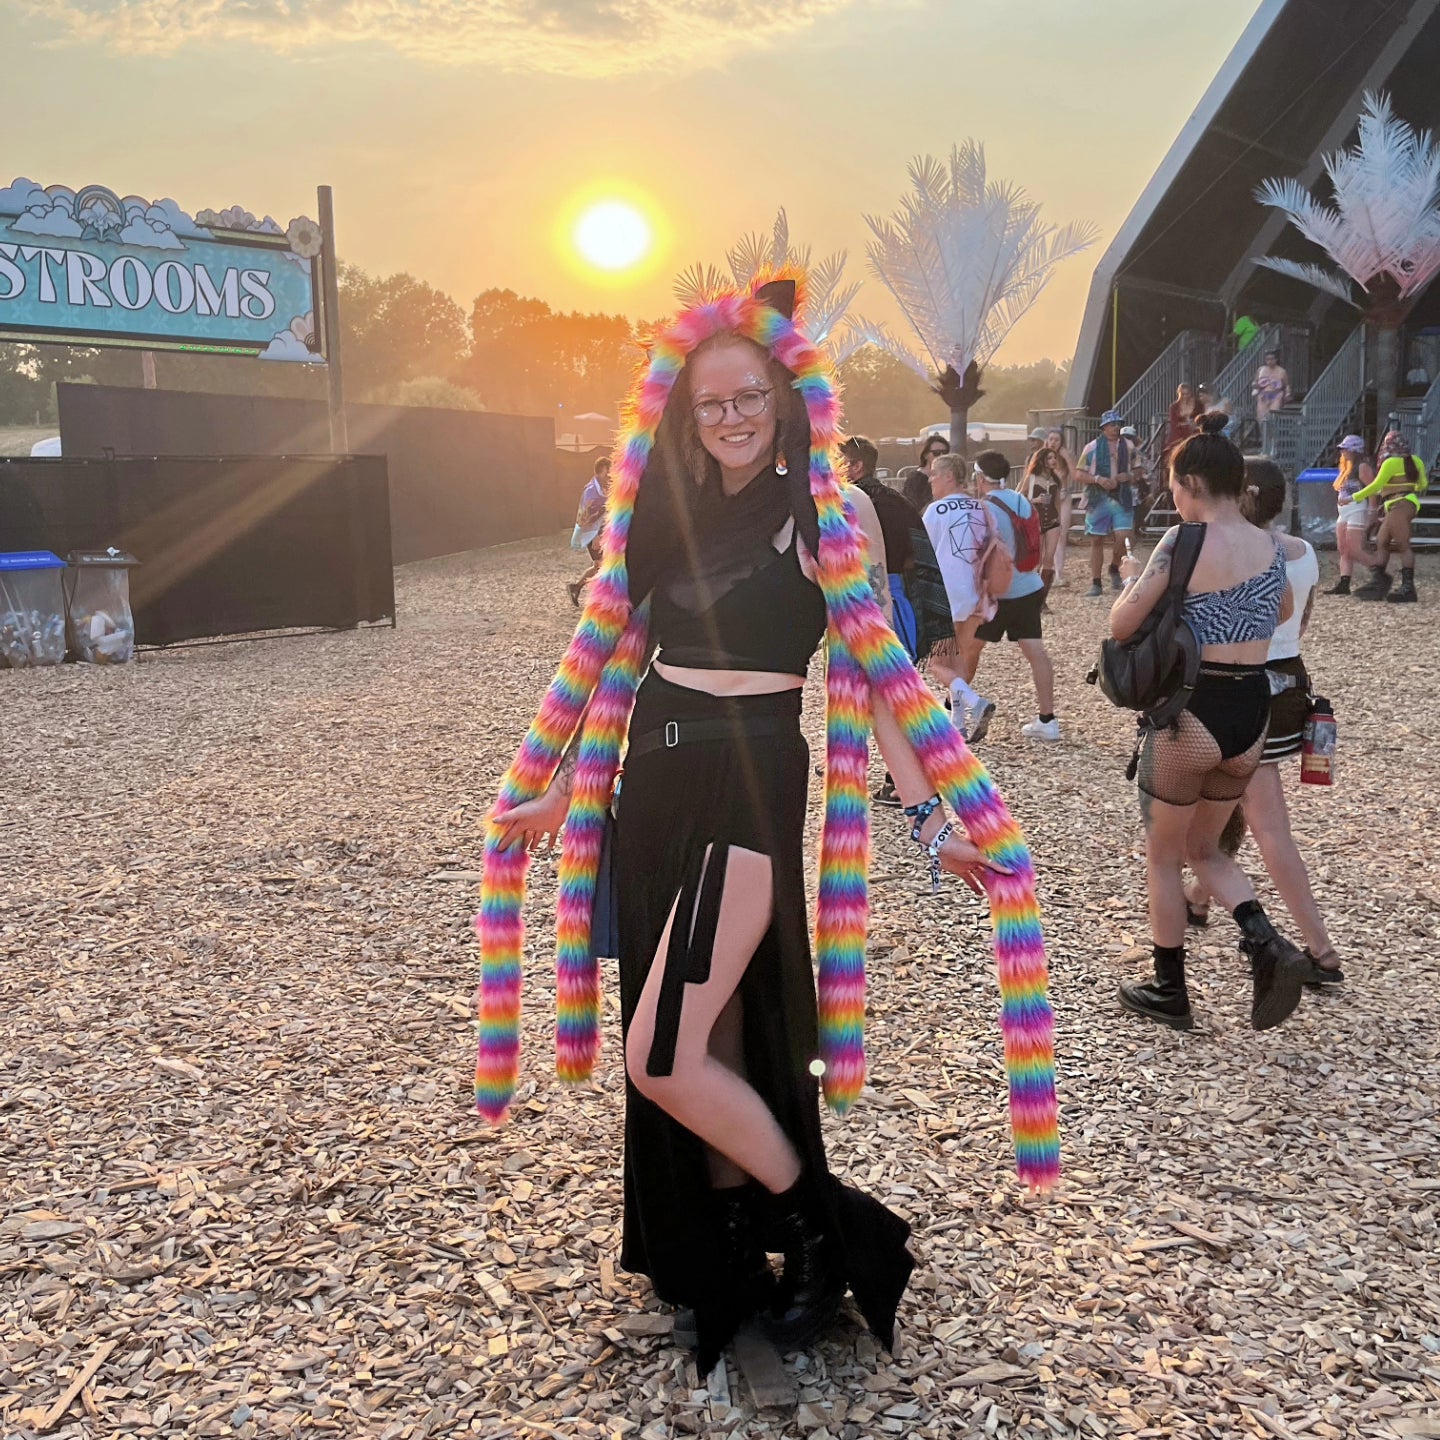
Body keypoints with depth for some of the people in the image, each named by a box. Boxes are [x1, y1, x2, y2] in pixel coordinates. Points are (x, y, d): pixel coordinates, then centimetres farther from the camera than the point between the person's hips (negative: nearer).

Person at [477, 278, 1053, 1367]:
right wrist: (561, 788, 19)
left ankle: (827, 1230, 12)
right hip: (653, 782, 6)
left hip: (751, 783, -6)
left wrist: (931, 818, -11)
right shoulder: (675, 512, 12)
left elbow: (880, 671, -7)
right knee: (710, 1038, 13)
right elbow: (616, 655, 17)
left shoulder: (825, 512, -4)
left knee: (664, 1058, -10)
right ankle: (726, 1257, 31)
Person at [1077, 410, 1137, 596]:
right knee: (1097, 541, 2)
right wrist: (1098, 479, -14)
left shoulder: (1128, 447, 9)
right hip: (1098, 499, -1)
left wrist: (1128, 476, -5)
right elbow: (1080, 474, 2)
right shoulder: (1092, 448, 2)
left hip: (1122, 499, 1)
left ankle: (1114, 569, 18)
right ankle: (1095, 583, 9)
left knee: (1123, 537, -11)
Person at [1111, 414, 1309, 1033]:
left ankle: (1169, 992, 23)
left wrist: (1134, 575, 2)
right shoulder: (1270, 546, 6)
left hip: (1191, 713, -6)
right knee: (1204, 847, 24)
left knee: (1163, 857, 13)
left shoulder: (1185, 540, -14)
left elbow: (1121, 624, -17)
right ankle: (1268, 946, 3)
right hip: (1252, 712, 6)